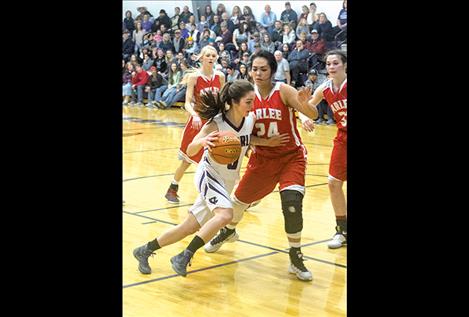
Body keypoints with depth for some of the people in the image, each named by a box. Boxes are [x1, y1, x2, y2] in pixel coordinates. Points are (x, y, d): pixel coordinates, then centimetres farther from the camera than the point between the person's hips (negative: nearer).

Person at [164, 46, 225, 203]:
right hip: (198, 121, -3)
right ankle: (172, 190, 25)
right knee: (188, 159, 7)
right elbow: (187, 103, -14)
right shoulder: (194, 77, -9)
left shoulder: (220, 76, 1)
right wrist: (195, 115, -32)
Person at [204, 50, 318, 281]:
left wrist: (304, 104, -48)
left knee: (292, 201, -24)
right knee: (240, 198, 15)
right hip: (262, 157, 4)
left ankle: (295, 257, -6)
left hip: (291, 156, -4)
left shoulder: (284, 91, -16)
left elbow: (313, 115, -27)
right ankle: (228, 232, 49)